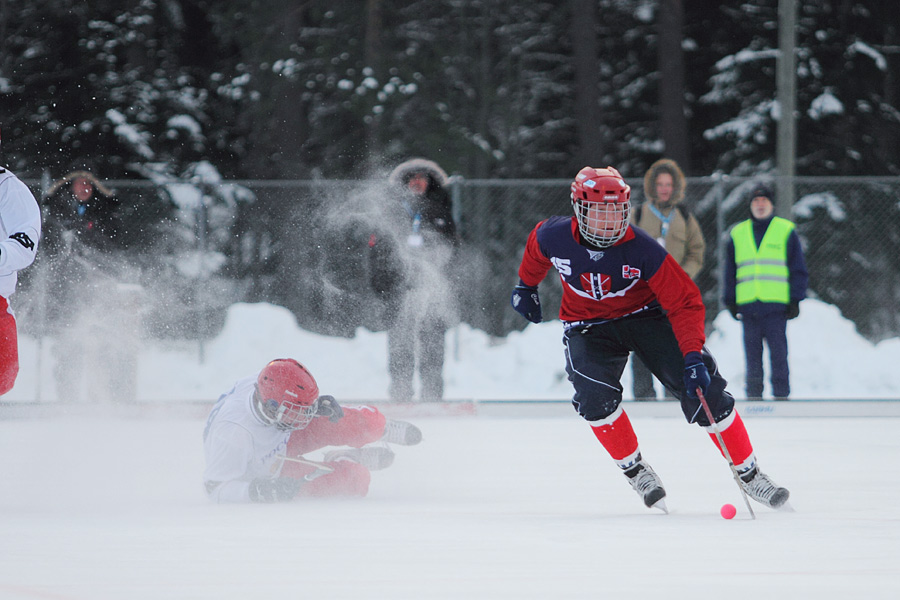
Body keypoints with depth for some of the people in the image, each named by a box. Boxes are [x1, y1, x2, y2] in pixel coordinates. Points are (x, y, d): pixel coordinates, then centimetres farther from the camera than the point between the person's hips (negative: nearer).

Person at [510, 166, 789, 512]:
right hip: (588, 327, 1)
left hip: (645, 315, -1)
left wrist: (692, 355, -34)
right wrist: (526, 286, 25)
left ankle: (748, 474, -2)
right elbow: (536, 250, 8)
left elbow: (685, 303, -23)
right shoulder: (554, 238, -19)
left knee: (703, 389, -14)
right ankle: (635, 470, -4)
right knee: (596, 395, -26)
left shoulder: (642, 249, -26)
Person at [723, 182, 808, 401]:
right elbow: (730, 272, 20)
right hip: (748, 306, 3)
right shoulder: (737, 234, 14)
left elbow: (798, 269, 7)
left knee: (778, 354, -6)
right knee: (752, 357, 3)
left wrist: (795, 300, 0)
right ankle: (753, 397, 7)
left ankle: (781, 395, -3)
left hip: (776, 307, -3)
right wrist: (730, 301, 11)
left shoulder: (786, 231, 6)